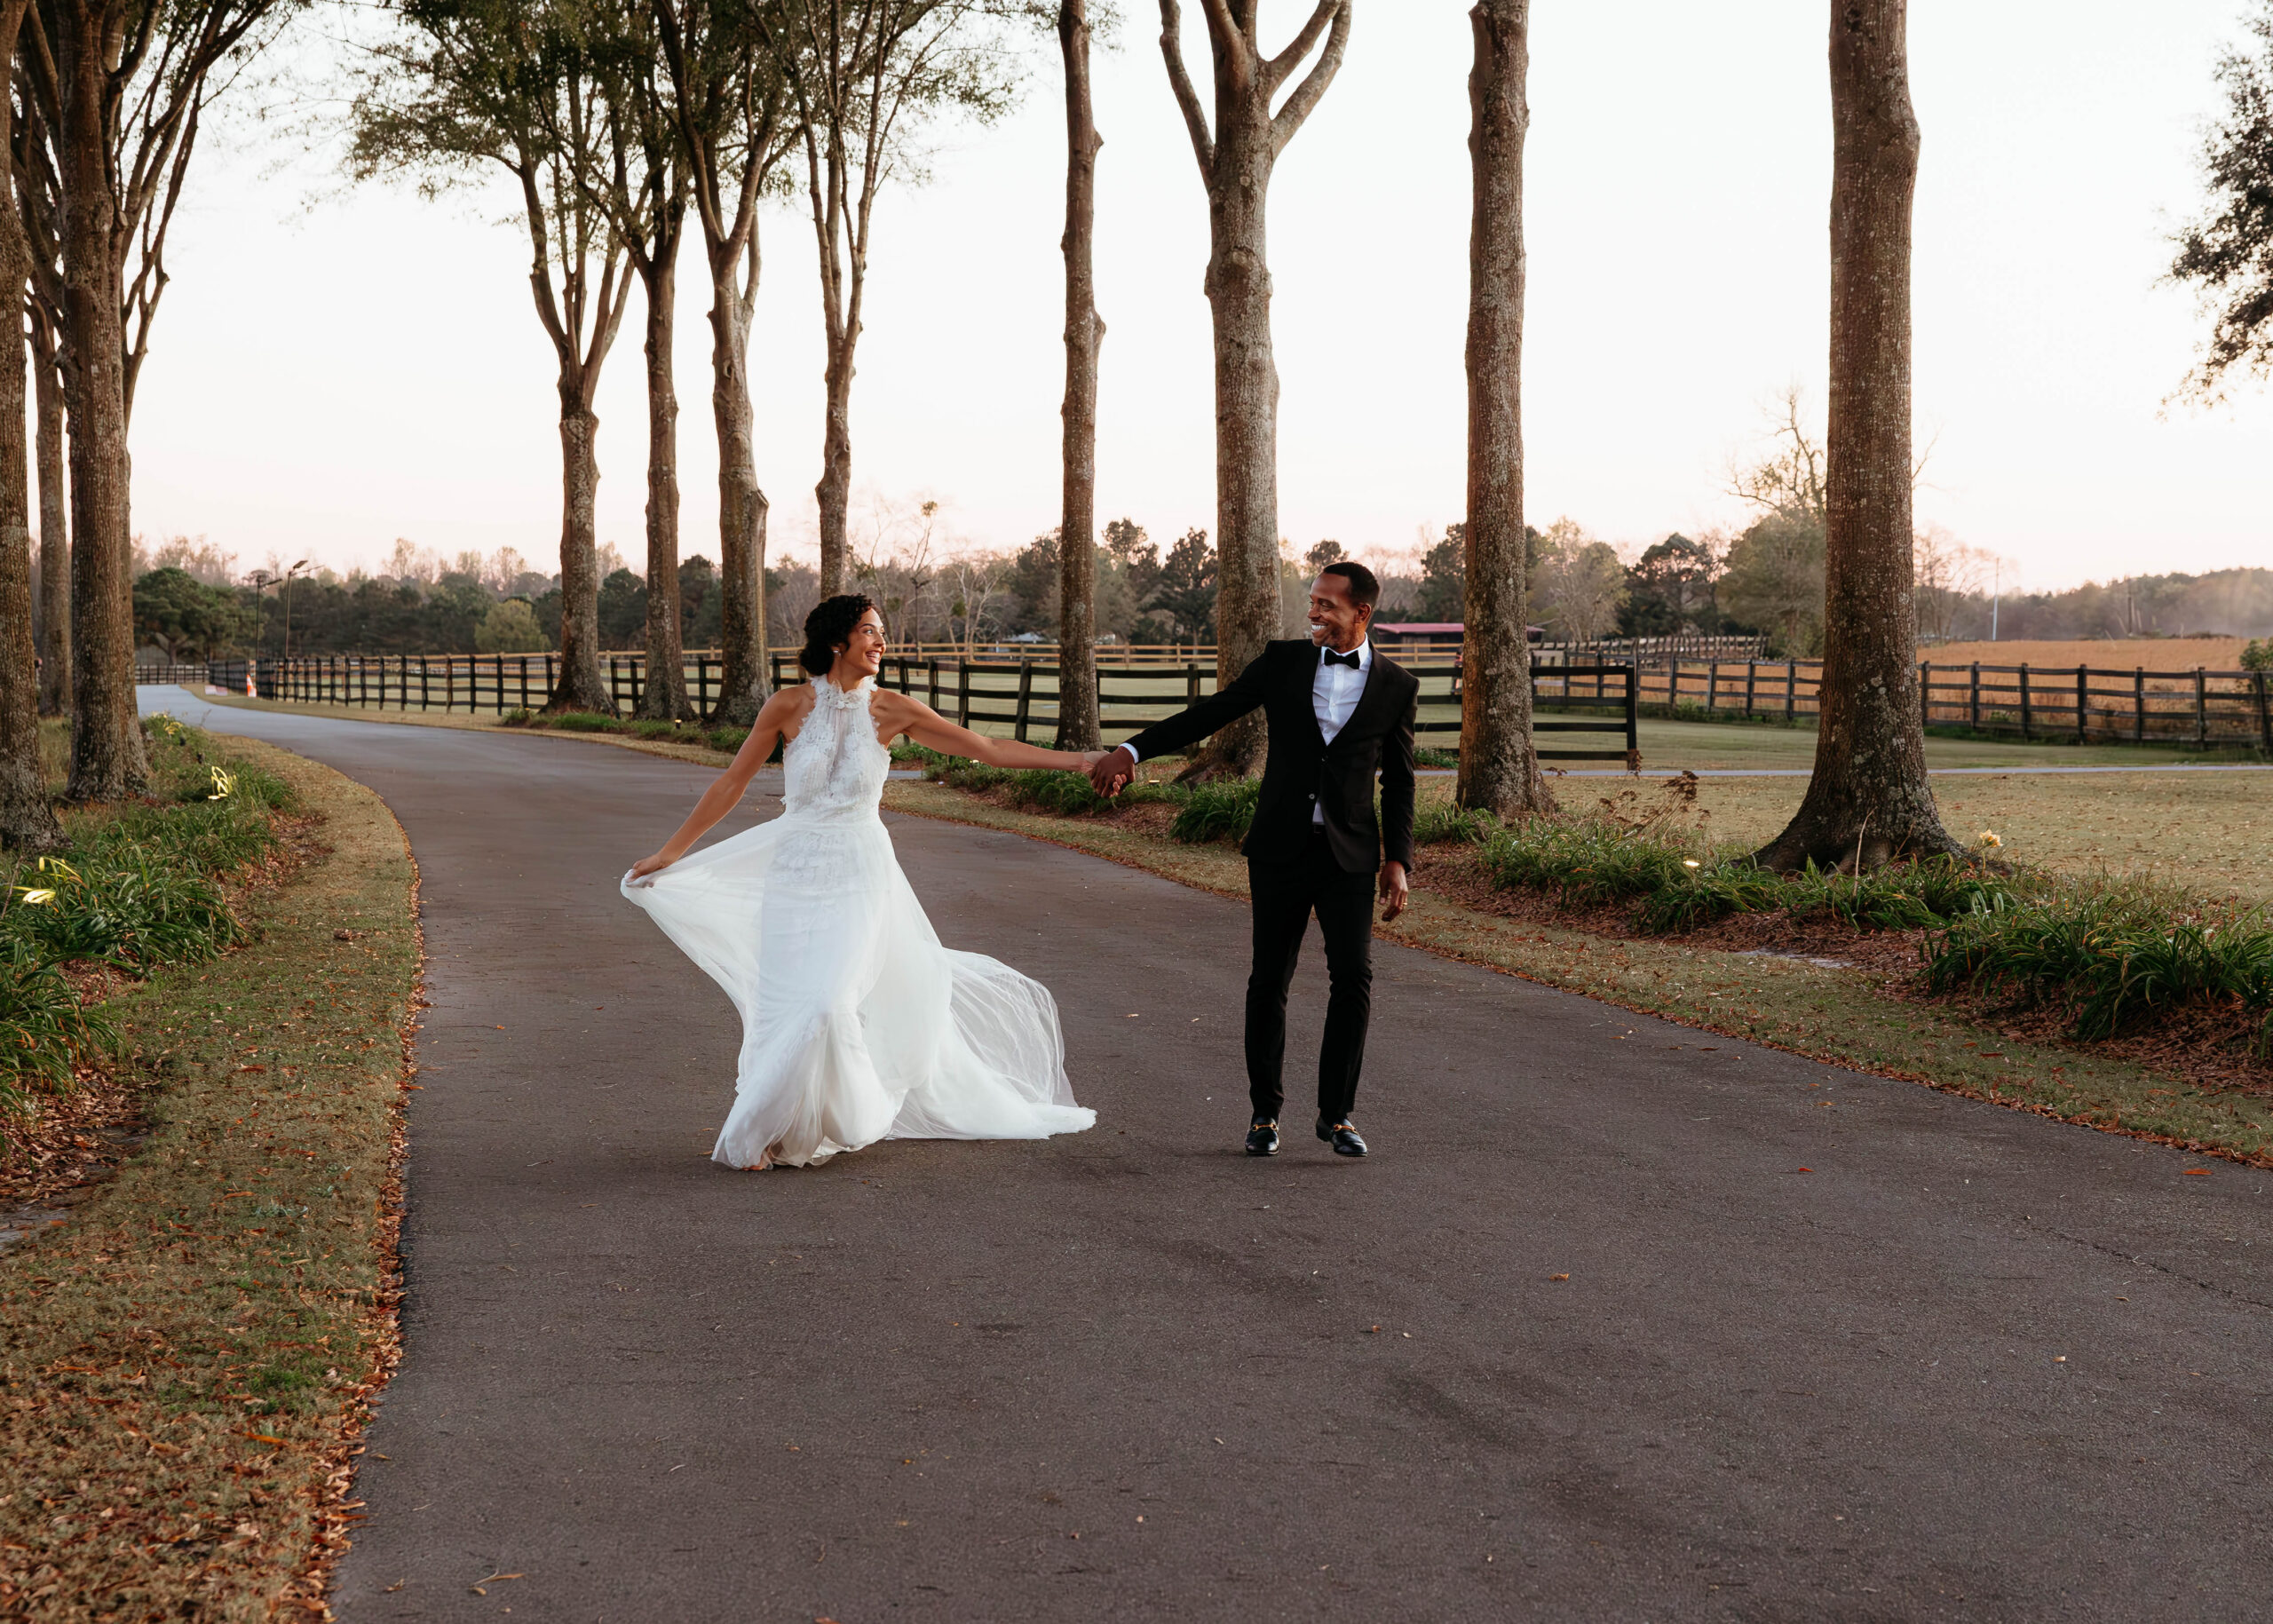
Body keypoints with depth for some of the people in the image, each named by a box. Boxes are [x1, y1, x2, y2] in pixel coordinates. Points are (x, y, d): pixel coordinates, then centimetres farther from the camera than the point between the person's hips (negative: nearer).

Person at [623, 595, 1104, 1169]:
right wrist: (669, 853, 4)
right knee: (787, 1005, -2)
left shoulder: (891, 709, -2)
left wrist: (1078, 760, -1)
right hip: (796, 870, 0)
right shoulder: (790, 706, -4)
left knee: (830, 1002, -14)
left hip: (861, 874, 0)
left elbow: (989, 750, 2)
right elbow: (731, 785, 3)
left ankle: (763, 1128, 8)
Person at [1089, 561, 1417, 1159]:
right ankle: (1264, 1112, 17)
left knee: (1353, 976, -9)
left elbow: (1398, 784, 7)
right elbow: (1210, 713, 4)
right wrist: (1131, 751, -5)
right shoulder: (1283, 662, 3)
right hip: (1280, 847, 1)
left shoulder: (1396, 685, 3)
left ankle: (1336, 1113, 3)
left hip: (1350, 853, -1)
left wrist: (1398, 862, 0)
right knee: (1269, 979, 5)